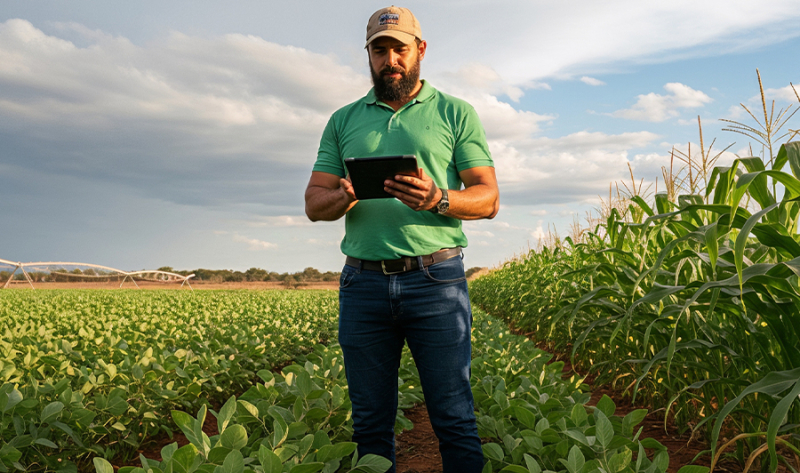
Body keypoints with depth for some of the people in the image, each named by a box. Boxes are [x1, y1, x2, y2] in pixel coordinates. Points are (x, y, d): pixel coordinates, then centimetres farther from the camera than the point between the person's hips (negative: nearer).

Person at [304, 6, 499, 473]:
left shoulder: (456, 113, 8)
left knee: (454, 419, 2)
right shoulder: (343, 120, 16)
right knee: (371, 423, 11)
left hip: (435, 280, -2)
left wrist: (438, 200, -19)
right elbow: (314, 203, 10)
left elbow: (488, 198, 2)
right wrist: (343, 198, -14)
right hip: (363, 282, 3)